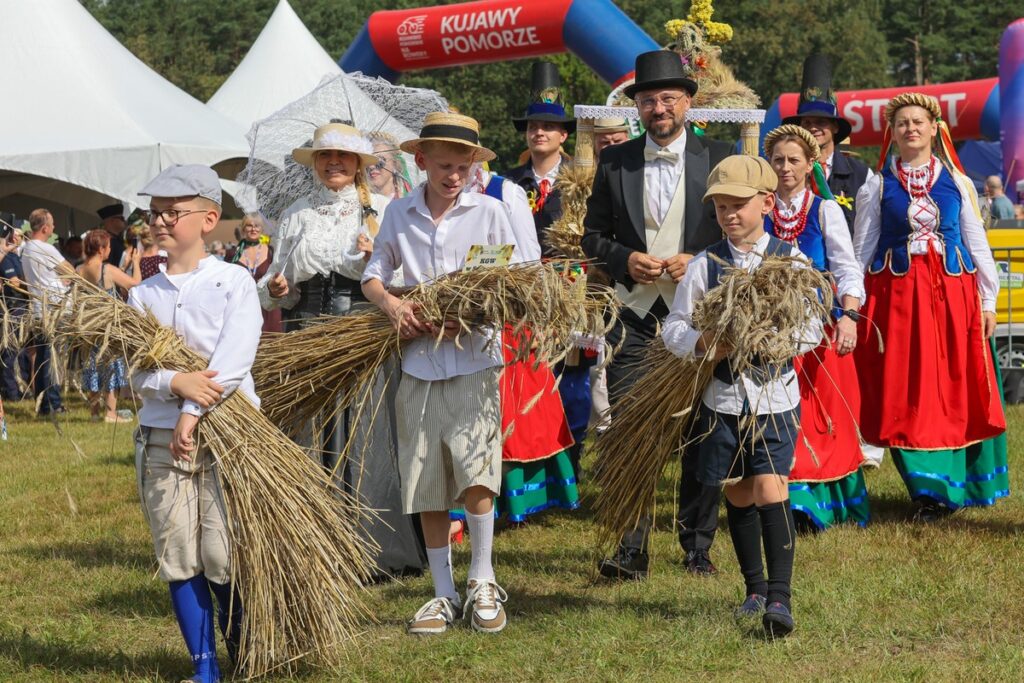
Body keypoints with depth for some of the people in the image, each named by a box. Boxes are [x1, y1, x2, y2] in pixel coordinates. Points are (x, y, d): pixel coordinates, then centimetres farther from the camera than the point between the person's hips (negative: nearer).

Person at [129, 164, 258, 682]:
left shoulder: (234, 282, -1)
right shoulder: (142, 295, 9)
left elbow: (235, 356, -12)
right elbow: (136, 373, 1)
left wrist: (194, 412, -17)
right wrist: (176, 383, -19)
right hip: (161, 438, 4)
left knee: (225, 555, -5)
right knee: (178, 558, 4)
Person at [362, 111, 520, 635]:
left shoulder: (488, 211, 0)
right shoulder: (399, 214, 7)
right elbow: (373, 275, 12)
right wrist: (391, 303, -9)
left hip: (473, 360, -3)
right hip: (419, 363, 3)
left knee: (476, 476, -13)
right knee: (426, 488, 6)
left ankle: (482, 584, 5)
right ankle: (444, 595, 18)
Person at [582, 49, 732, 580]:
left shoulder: (719, 159, 3)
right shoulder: (614, 163, 7)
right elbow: (593, 235, 11)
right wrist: (624, 259, -8)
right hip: (636, 315, 1)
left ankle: (698, 546, 16)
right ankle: (631, 550, -4)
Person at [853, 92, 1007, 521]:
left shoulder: (957, 183, 8)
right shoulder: (877, 186, 6)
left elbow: (977, 244, 9)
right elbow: (862, 249, 6)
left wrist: (988, 300, 5)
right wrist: (852, 305, 1)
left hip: (953, 293, 1)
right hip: (896, 294, -1)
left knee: (957, 392, 2)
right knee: (904, 395, -2)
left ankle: (955, 484, 14)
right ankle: (929, 489, 5)